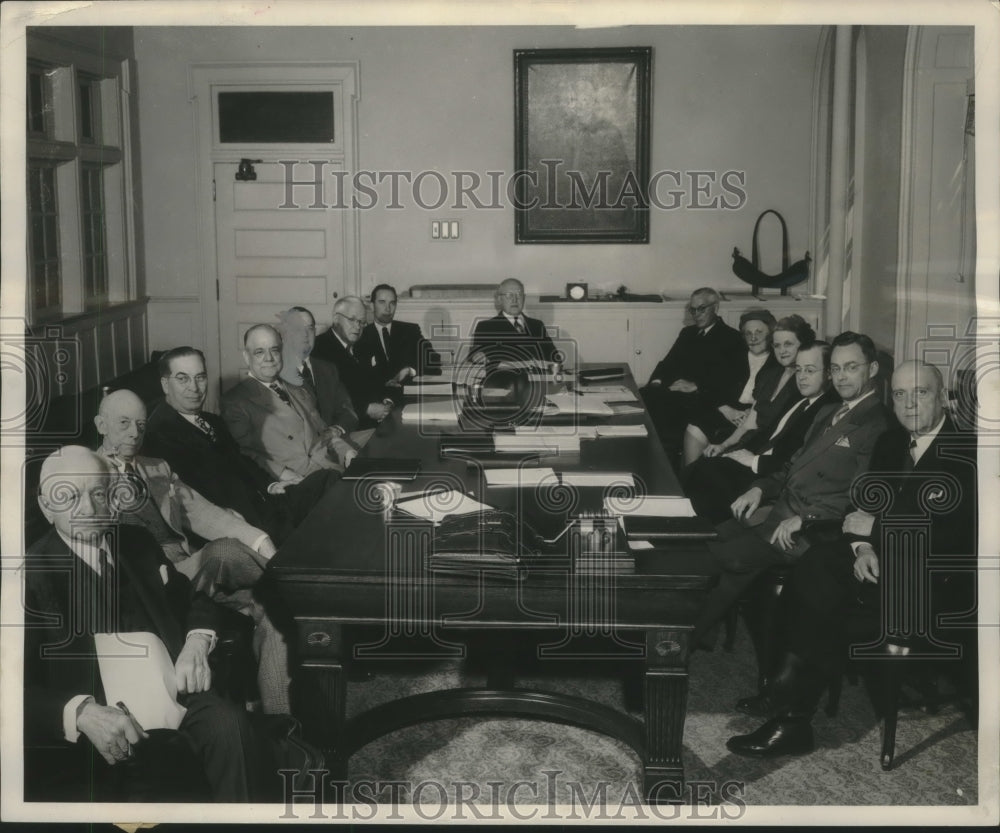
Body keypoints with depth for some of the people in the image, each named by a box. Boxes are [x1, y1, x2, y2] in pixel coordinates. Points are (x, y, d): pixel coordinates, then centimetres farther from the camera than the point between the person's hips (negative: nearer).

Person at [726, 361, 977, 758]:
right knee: (813, 572, -22)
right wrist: (863, 546, -9)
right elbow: (865, 509, 13)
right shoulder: (890, 443, 12)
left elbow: (952, 538, -21)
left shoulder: (968, 452, -11)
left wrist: (876, 526, -15)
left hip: (939, 590, -7)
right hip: (885, 563, 7)